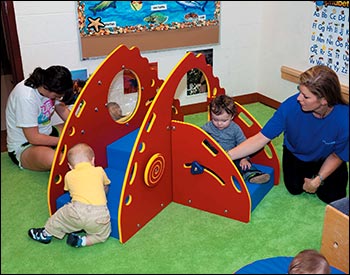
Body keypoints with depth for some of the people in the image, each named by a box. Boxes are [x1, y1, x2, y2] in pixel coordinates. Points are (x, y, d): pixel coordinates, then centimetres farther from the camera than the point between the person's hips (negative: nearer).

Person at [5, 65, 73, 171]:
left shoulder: (47, 86, -9)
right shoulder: (26, 97, -31)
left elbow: (62, 110, 5)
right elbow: (34, 138, -27)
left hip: (46, 134, 8)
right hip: (23, 147, -8)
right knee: (52, 158, -37)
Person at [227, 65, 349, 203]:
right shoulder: (291, 105, -37)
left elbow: (337, 155, -16)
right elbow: (261, 138, -31)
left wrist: (318, 179, -21)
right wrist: (228, 155, -38)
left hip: (327, 159, 0)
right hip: (296, 154, 1)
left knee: (330, 196, -8)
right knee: (295, 189, -8)